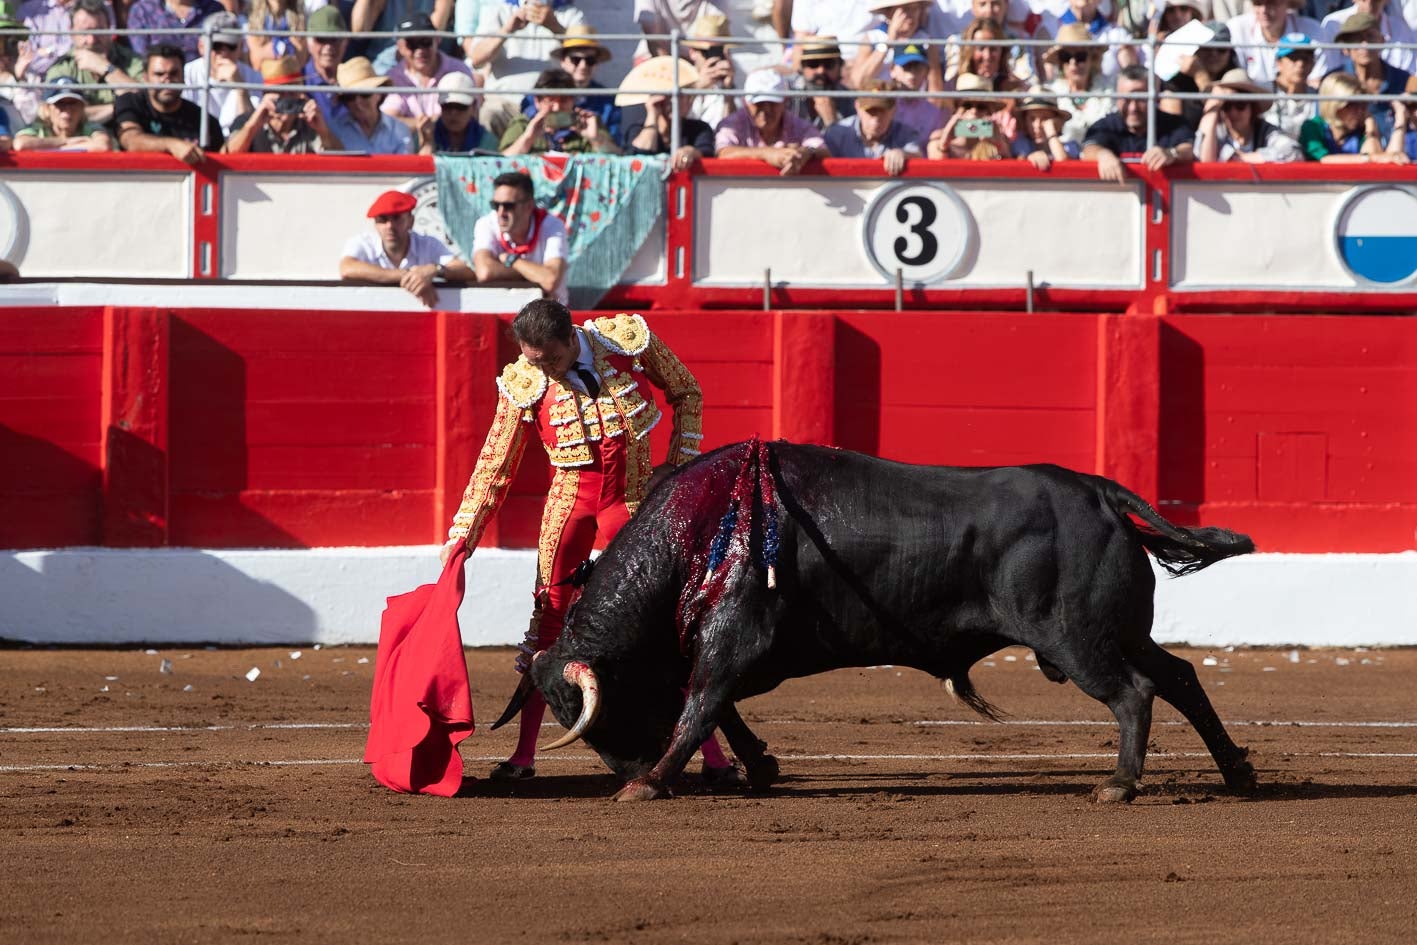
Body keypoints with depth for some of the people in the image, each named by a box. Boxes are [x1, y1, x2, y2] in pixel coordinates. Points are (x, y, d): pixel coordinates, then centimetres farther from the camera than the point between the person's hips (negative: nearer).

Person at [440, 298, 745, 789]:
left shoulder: (628, 339, -13)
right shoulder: (524, 384, -12)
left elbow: (686, 393, 4)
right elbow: (495, 466, -3)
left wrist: (682, 462, -2)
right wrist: (462, 536, -5)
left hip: (635, 500, 0)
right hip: (571, 497, 0)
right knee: (550, 614, -1)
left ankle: (711, 754, 3)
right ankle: (523, 754, 9)